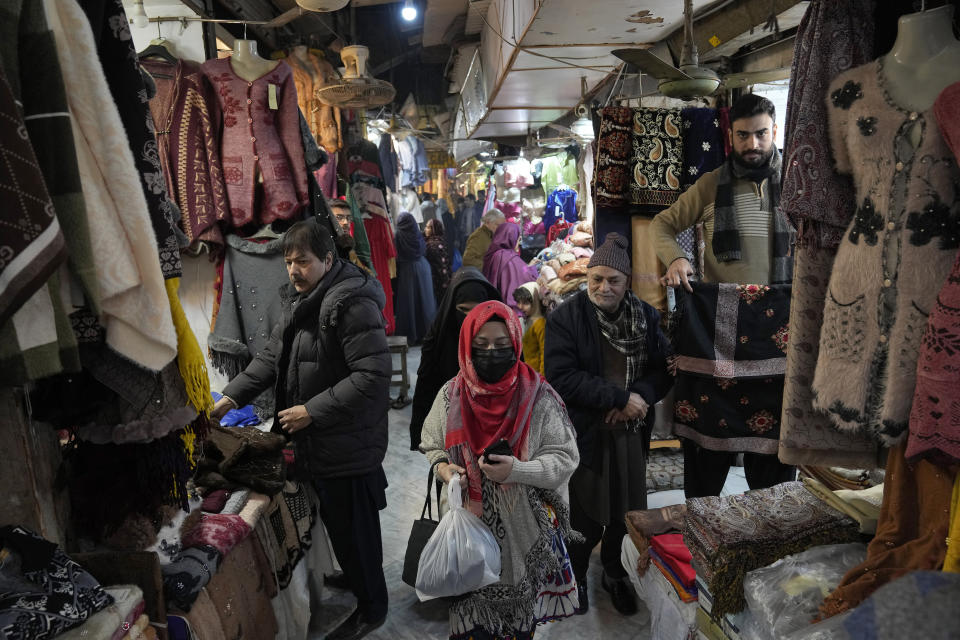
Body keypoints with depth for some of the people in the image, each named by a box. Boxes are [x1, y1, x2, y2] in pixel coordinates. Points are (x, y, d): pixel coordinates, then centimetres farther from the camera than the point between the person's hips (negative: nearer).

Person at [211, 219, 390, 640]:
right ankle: (357, 576, 49)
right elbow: (272, 357, 14)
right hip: (316, 443, 9)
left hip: (349, 447, -9)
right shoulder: (299, 300, 9)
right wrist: (232, 396, 3)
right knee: (336, 522, 25)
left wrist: (312, 411, -23)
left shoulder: (351, 303, -23)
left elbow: (373, 375, -27)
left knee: (353, 528, 7)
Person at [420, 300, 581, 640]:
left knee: (520, 610, 16)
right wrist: (443, 467, -13)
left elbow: (565, 458, -10)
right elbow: (432, 446, 9)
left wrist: (517, 470, -25)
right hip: (469, 524, 2)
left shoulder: (539, 397, -11)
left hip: (526, 529, -1)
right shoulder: (451, 395, -3)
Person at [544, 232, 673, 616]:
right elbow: (561, 377, -19)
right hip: (586, 434, -3)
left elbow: (665, 368, 3)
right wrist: (619, 397, -22)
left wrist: (640, 397, -17)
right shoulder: (565, 318, -12)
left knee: (625, 510, 15)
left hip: (631, 432, 4)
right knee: (587, 515, 8)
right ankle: (576, 577, 36)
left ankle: (614, 574, 43)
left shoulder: (646, 316, 2)